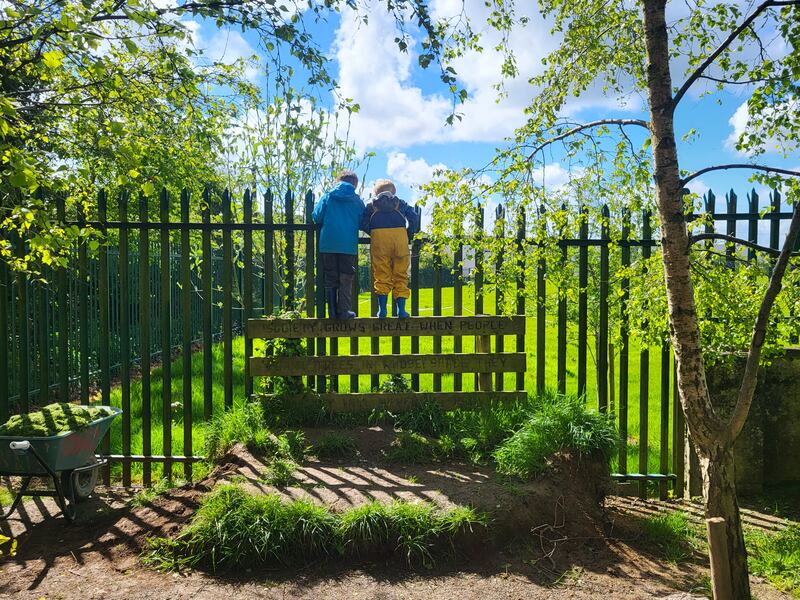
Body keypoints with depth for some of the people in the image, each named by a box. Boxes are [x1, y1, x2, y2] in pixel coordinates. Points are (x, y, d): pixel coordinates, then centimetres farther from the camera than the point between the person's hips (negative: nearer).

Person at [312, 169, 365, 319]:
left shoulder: (327, 196, 6)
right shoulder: (358, 200, 6)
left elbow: (316, 217, 0)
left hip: (328, 244, 1)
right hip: (348, 245, -1)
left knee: (330, 280, 8)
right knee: (346, 280, 7)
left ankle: (333, 313, 7)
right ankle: (344, 311, 3)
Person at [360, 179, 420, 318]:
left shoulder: (372, 205, 23)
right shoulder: (400, 203, 25)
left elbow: (363, 223, 9)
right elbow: (414, 218, 10)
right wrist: (409, 236, 19)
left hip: (378, 236, 0)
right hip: (400, 235, 0)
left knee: (381, 276, 3)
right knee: (401, 275, 5)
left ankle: (382, 309, -3)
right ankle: (401, 309, 0)